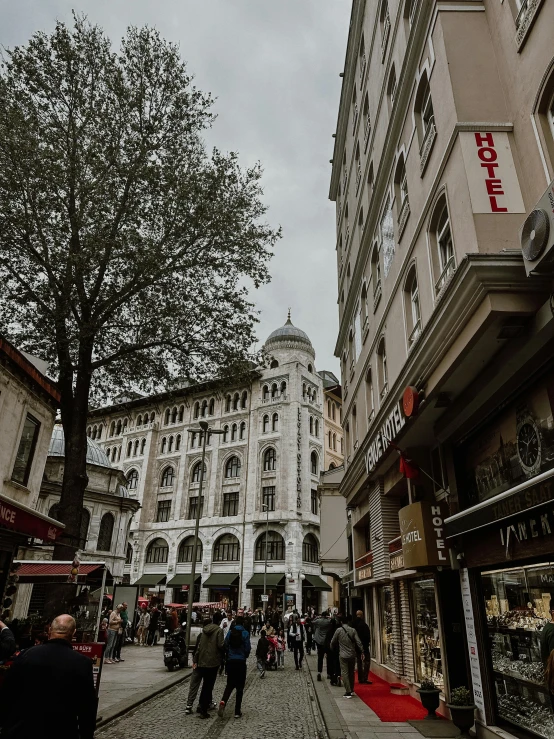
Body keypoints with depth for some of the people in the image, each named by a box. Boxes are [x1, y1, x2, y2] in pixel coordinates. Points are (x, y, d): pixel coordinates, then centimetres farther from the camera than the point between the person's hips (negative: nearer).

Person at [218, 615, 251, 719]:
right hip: (241, 662, -2)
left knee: (230, 684, 15)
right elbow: (247, 648, -8)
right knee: (240, 687, 10)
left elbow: (225, 646, 1)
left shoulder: (230, 632, -1)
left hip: (230, 661, 3)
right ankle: (237, 712, 11)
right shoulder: (245, 633, -9)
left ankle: (223, 701, -11)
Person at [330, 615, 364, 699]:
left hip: (343, 655, -3)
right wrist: (362, 652, 1)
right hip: (352, 655, 4)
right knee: (351, 673, 17)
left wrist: (332, 650, 21)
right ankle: (351, 690, 26)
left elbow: (333, 642, 3)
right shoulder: (353, 630, -2)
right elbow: (358, 642, -6)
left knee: (344, 673, 1)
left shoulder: (338, 630, -7)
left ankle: (348, 692, -4)